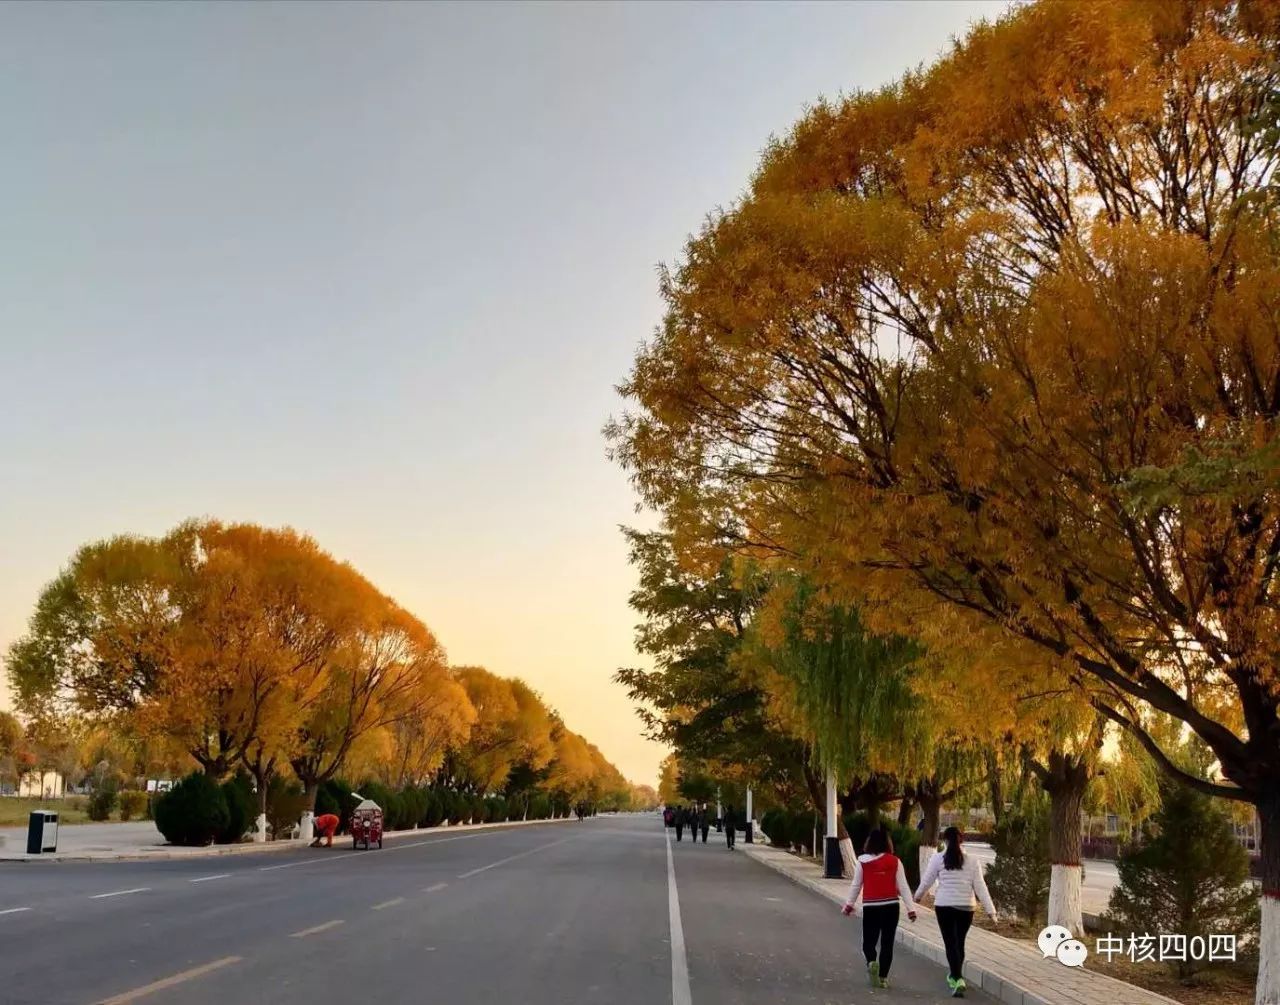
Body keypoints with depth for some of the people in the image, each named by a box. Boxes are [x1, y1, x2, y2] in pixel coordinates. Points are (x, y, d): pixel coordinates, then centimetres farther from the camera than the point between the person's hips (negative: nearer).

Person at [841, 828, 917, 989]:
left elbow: (856, 885, 5)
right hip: (890, 906, 1)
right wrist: (911, 908, 2)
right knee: (887, 943, 12)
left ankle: (872, 962, -17)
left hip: (870, 907, 0)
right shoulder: (895, 861, -2)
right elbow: (903, 887, -3)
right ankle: (883, 977, 9)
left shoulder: (862, 861, -3)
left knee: (869, 941, 12)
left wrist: (849, 905, 17)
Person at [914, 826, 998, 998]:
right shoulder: (972, 861, 1)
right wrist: (991, 910, 2)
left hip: (944, 906, -2)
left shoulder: (938, 858, -3)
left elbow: (926, 882, 3)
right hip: (966, 908, 2)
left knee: (951, 943, 1)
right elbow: (980, 887, -1)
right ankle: (954, 976, 32)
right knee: (959, 943, 18)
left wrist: (917, 896, 22)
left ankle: (958, 980, -14)